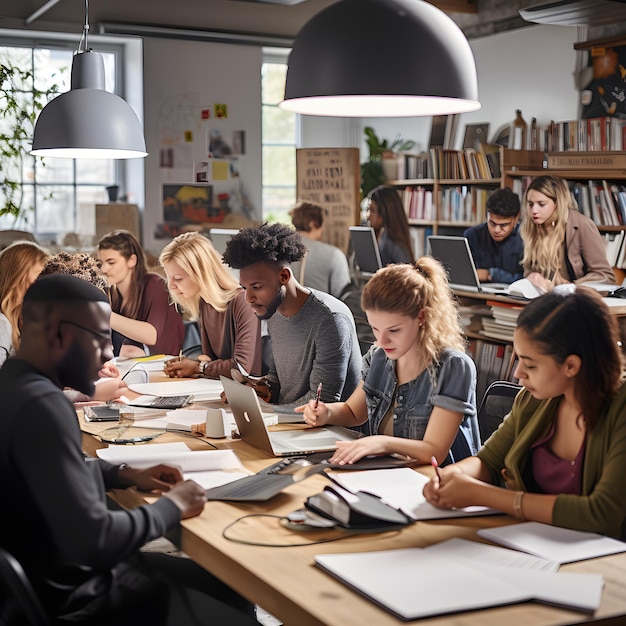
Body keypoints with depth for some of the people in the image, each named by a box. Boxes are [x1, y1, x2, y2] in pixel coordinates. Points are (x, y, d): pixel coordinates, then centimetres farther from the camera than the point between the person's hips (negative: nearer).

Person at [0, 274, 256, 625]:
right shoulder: (42, 405, -29)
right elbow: (92, 540, -33)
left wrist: (127, 475, 9)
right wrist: (171, 507, -17)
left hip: (74, 570, 11)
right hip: (80, 596, -10)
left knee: (233, 586, 19)